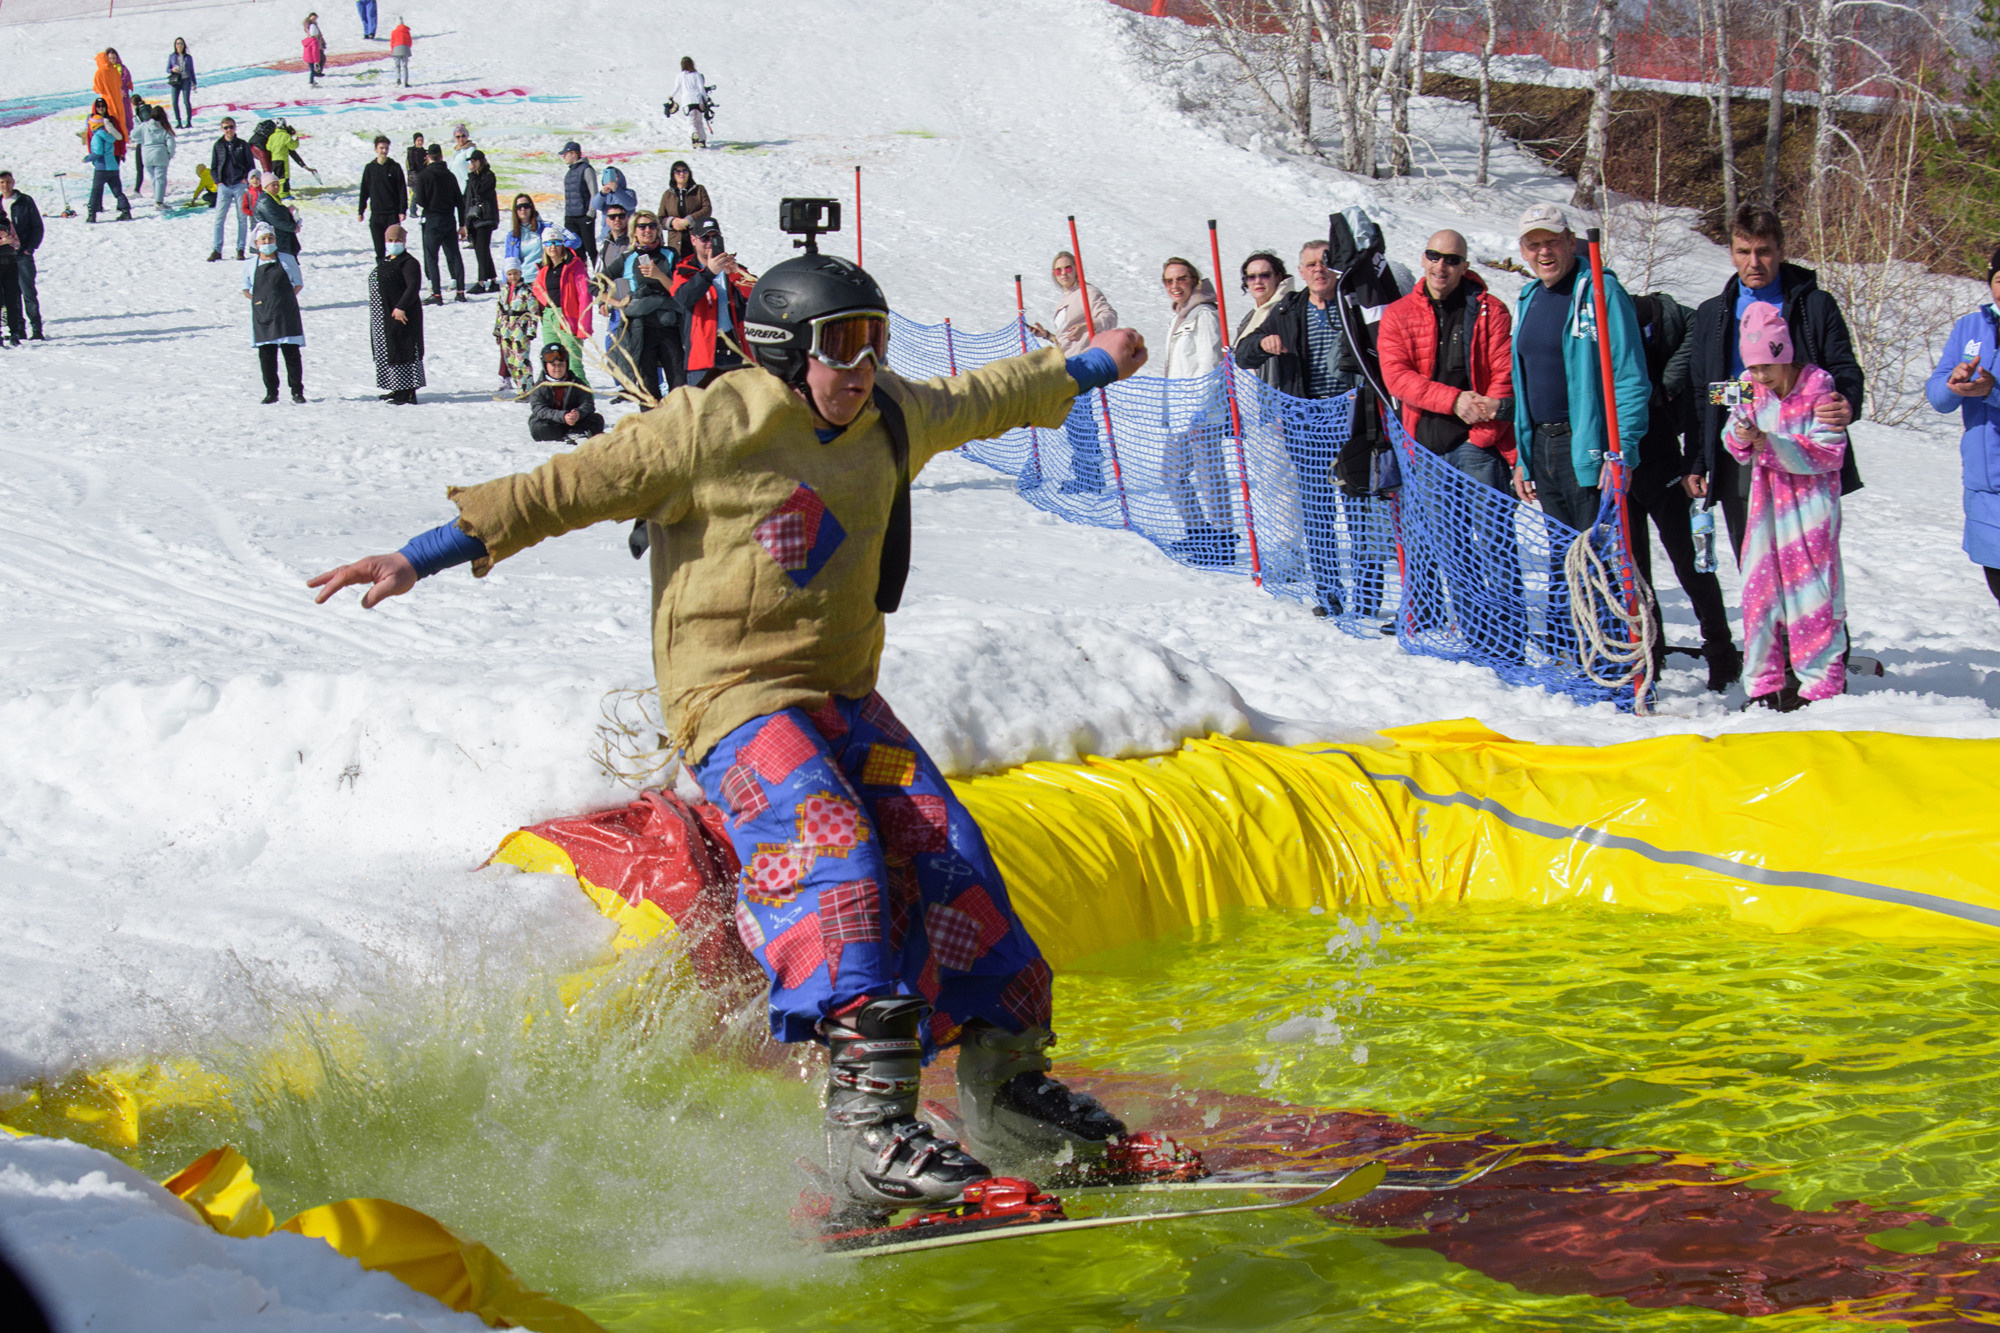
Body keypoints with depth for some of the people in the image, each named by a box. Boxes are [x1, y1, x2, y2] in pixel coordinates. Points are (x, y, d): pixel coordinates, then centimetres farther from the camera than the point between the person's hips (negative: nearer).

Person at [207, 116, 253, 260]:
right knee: (219, 218, -5)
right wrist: (218, 182, -1)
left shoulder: (242, 145, 6)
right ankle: (217, 250, -2)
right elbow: (213, 168, 13)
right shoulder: (218, 146, 9)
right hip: (224, 186, 1)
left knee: (242, 218, 1)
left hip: (240, 185, -1)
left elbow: (251, 166, 9)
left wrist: (246, 179, -5)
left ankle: (240, 249, 7)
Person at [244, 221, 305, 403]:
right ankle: (271, 392, 10)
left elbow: (298, 283, 10)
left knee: (291, 352, -2)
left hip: (286, 313, -1)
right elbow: (246, 289, 15)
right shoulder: (250, 264, 6)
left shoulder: (286, 259, 4)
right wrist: (256, 299, 0)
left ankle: (297, 391, 6)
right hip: (262, 314, 1)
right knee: (266, 355, 1)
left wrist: (287, 298, -2)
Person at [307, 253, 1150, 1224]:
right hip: (734, 696, -7)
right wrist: (423, 557, -14)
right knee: (830, 852, -28)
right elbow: (568, 487, -11)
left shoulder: (891, 421, 10)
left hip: (842, 695, 8)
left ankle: (1005, 1082, 7)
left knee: (945, 856, -6)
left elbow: (976, 401, 31)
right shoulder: (712, 430, -12)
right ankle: (868, 1120, -38)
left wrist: (1082, 370, 45)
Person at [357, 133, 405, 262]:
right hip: (376, 214, 2)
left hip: (393, 213, -2)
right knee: (379, 247, 3)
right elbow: (364, 191, 11)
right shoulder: (370, 168, 6)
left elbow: (402, 190, 1)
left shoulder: (395, 167, 1)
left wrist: (402, 211, -6)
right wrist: (360, 211, 9)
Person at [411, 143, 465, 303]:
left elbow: (421, 201, -11)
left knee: (431, 258, 0)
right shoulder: (449, 175, 6)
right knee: (454, 256, 11)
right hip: (449, 220, 4)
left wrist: (420, 211, 13)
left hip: (432, 220, -4)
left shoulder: (423, 175, -7)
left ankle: (437, 294, -7)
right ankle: (460, 291, 7)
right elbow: (459, 201, 9)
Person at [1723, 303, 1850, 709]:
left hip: (1810, 497, -5)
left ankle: (1822, 683, 1)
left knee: (1810, 588, -5)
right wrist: (1742, 437, -18)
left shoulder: (1818, 388, -11)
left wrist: (1771, 444, -24)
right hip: (1765, 496, 5)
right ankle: (1763, 684, 11)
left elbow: (1828, 452, -15)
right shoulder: (1751, 387, 3)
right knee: (1760, 586, 4)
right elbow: (1734, 442, 6)